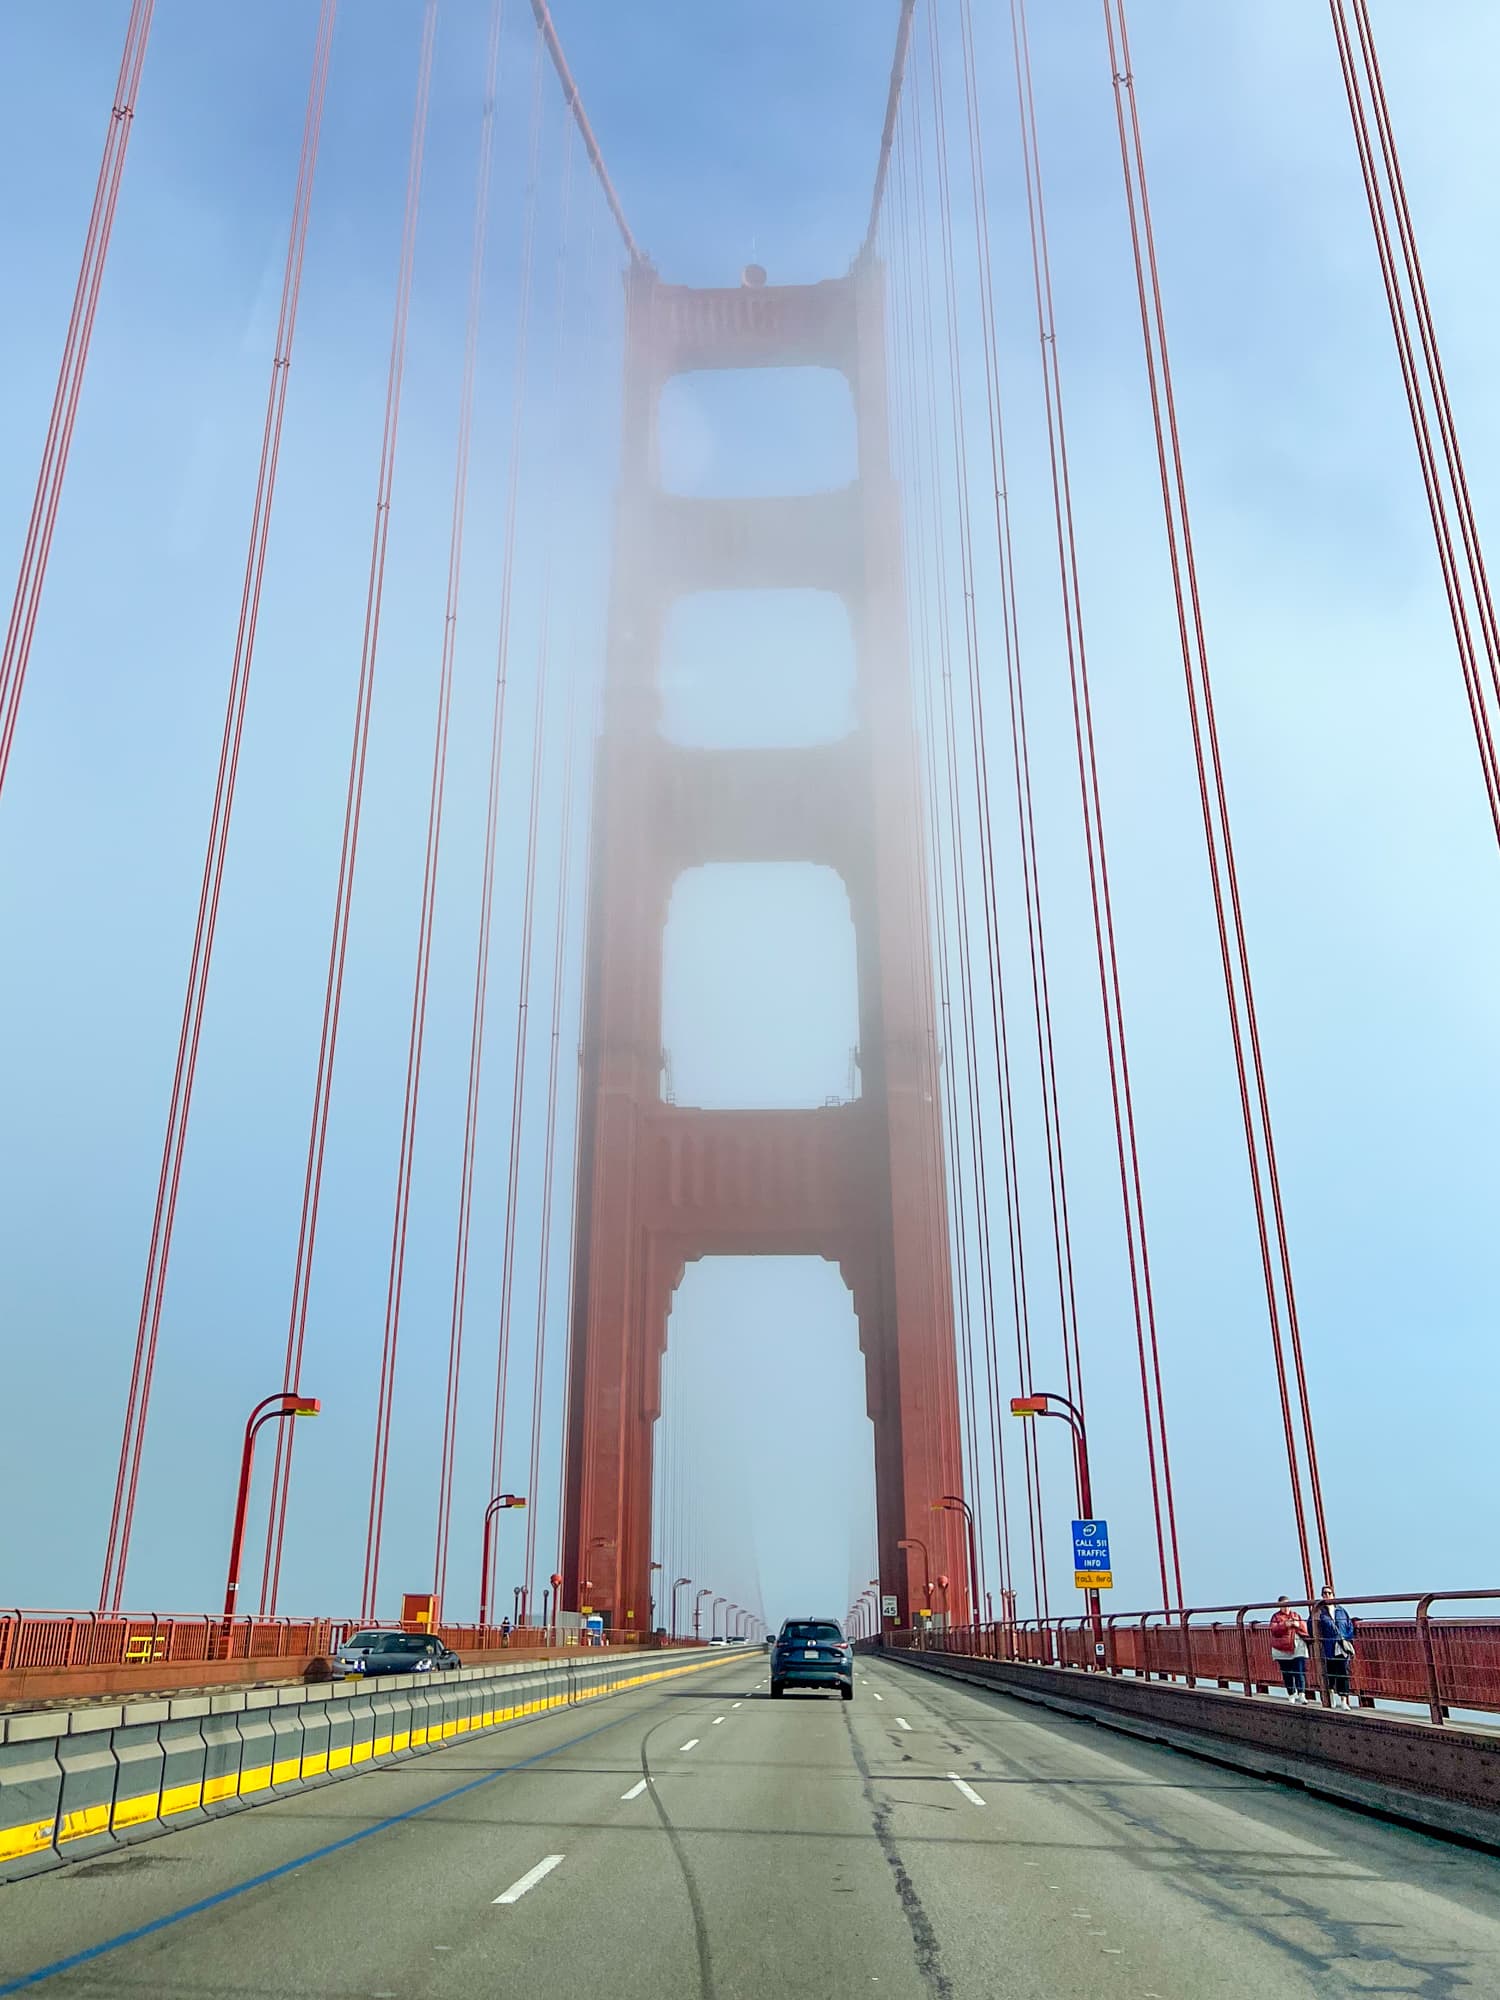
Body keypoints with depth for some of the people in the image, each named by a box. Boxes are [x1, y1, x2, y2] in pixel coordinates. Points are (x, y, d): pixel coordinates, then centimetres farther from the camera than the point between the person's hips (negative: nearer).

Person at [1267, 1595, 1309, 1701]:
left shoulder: (1296, 1615, 13)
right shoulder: (1276, 1616, 6)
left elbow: (1305, 1628, 7)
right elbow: (1274, 1630, -9)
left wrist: (1298, 1625, -13)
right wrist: (1285, 1625, -22)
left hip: (1298, 1648, 0)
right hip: (1282, 1650, 0)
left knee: (1300, 1672, -11)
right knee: (1287, 1674, 4)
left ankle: (1301, 1694, -12)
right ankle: (1291, 1695, 14)